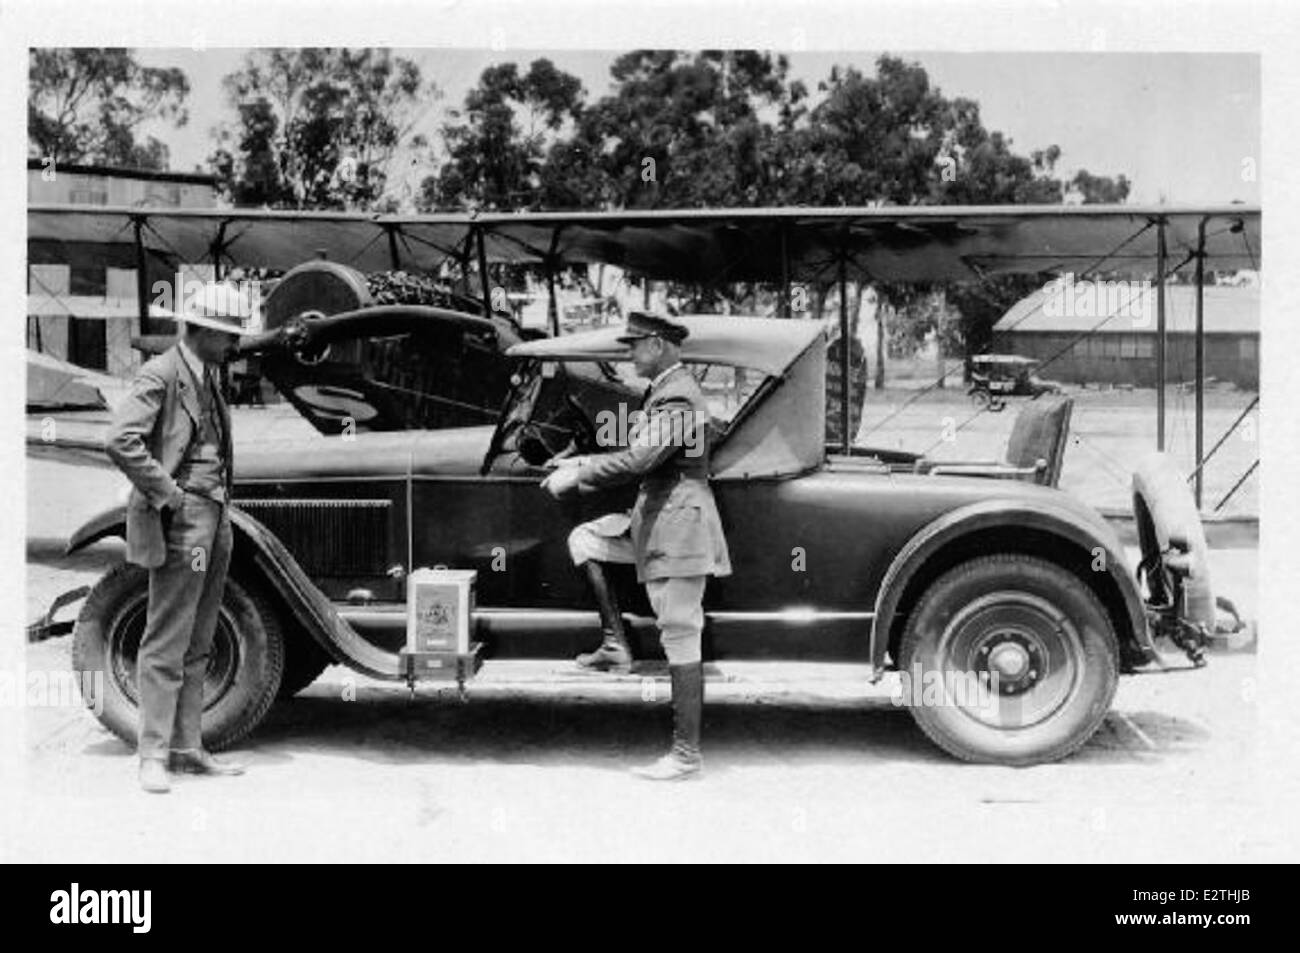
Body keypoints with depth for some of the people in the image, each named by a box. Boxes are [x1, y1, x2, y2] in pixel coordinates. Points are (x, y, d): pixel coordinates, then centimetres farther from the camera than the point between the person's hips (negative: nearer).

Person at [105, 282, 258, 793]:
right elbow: (120, 440, -22)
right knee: (166, 642, -5)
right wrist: (167, 494, -19)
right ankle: (153, 755, 2)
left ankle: (187, 748, 20)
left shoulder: (208, 377, 17)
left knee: (196, 644, 12)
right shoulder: (161, 375, -11)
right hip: (181, 520, -9)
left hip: (214, 519, 9)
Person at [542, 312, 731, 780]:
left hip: (678, 526, -10)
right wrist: (582, 464, 12)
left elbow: (639, 460, -27)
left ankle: (687, 754, 4)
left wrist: (575, 476, -20)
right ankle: (616, 640, 15)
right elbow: (640, 455, 20)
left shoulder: (677, 397, -18)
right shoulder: (664, 390, 15)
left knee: (681, 640, -4)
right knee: (583, 540, 11)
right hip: (653, 519, 10)